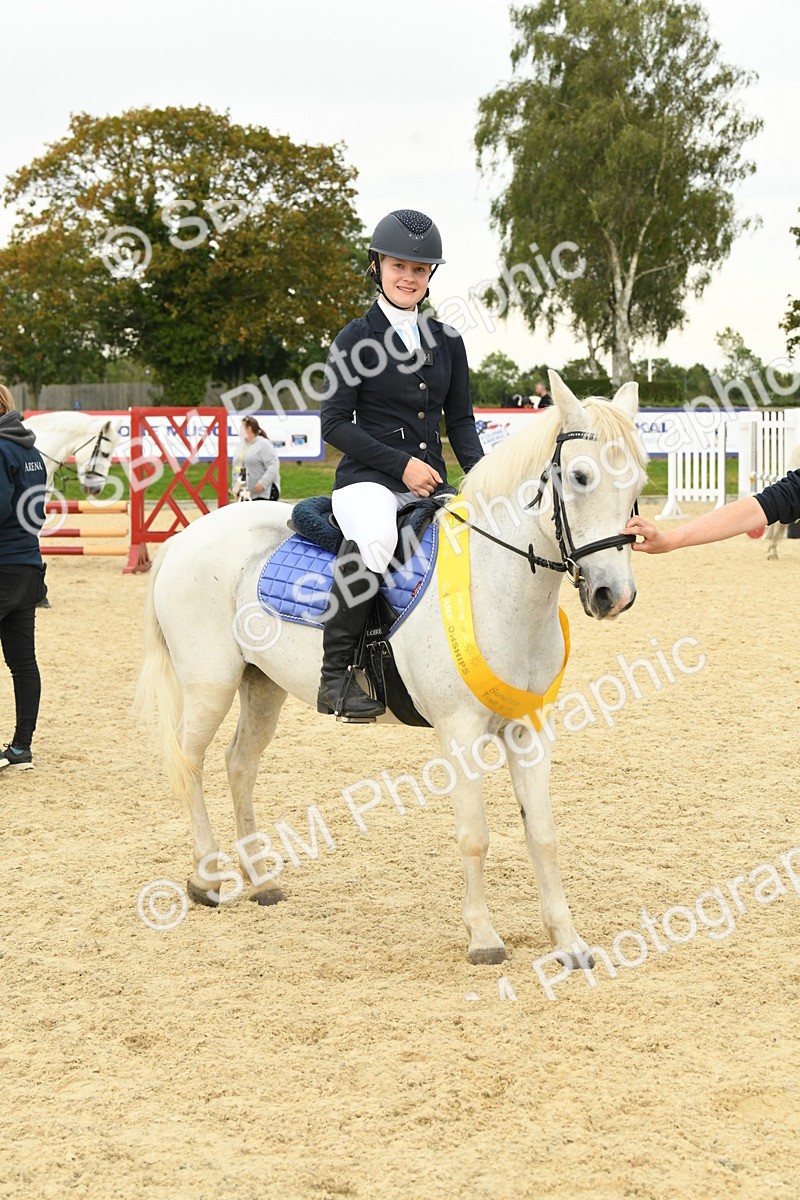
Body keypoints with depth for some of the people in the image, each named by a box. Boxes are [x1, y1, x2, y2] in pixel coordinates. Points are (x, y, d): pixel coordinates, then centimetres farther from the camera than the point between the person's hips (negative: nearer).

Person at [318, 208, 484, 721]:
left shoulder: (447, 341, 15)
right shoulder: (356, 339, 1)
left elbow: (461, 421, 17)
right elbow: (335, 423, -5)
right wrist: (400, 463, -14)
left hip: (431, 485, 6)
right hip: (369, 478, -6)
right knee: (375, 538, -38)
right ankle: (336, 673, -30)